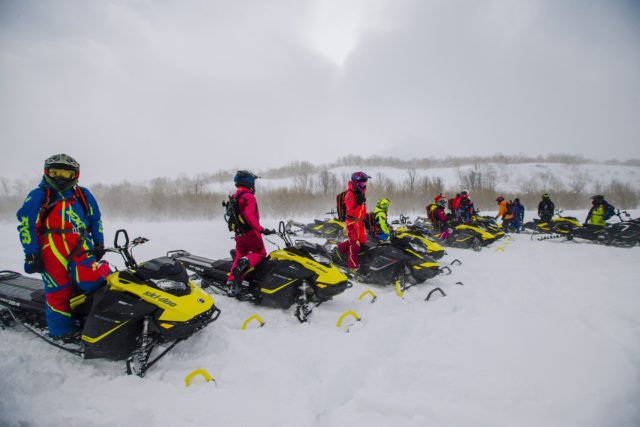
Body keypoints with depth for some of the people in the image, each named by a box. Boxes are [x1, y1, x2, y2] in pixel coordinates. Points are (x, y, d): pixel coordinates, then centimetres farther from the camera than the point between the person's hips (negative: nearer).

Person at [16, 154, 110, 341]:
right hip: (52, 250, -2)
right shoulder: (38, 196, 6)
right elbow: (26, 225, 1)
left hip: (81, 248, 2)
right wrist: (31, 254, -5)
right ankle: (62, 329, 12)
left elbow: (95, 220, 24)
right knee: (59, 290, 0)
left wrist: (99, 243, 18)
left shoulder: (83, 195, 17)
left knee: (91, 279, -22)